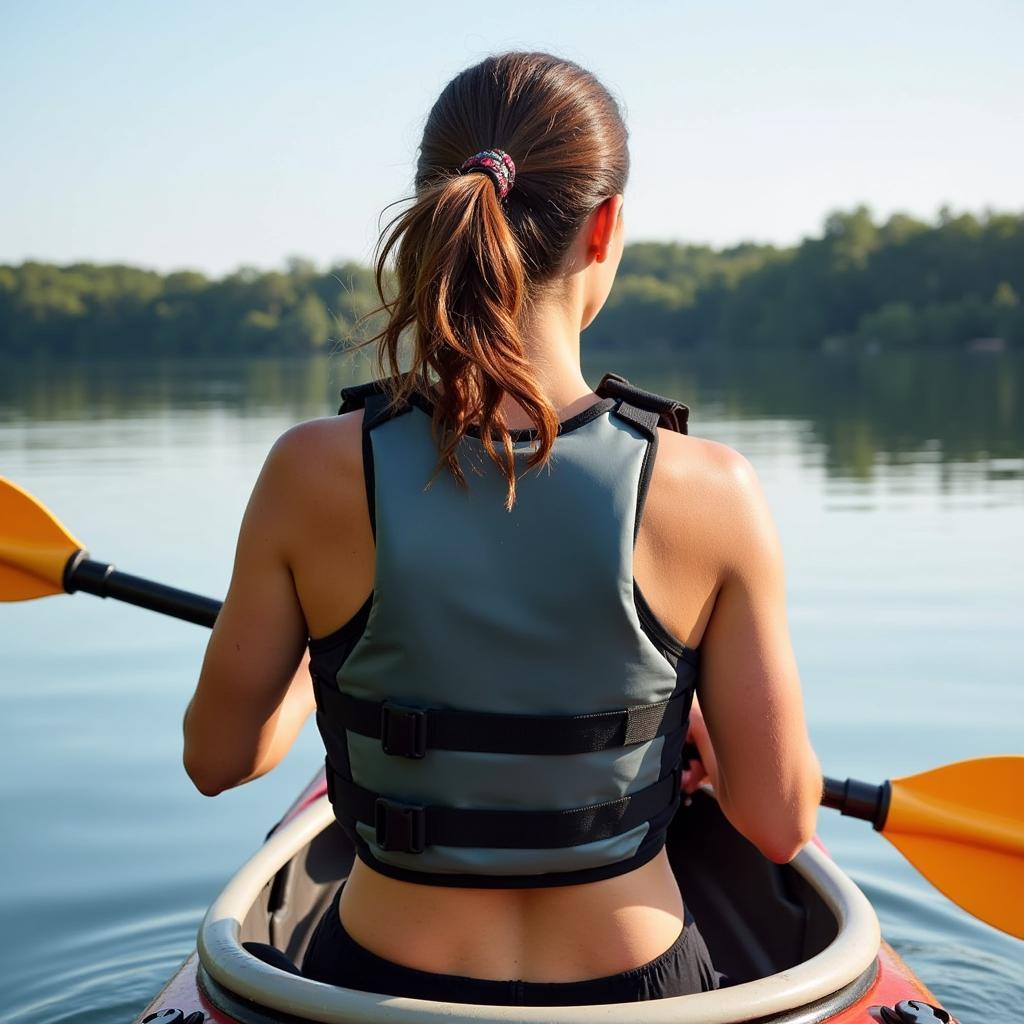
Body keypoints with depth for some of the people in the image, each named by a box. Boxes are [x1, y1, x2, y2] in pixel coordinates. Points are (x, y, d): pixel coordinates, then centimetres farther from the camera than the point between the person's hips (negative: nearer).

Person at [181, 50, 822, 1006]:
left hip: (384, 979, 1)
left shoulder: (315, 471, -18)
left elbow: (218, 757, -4)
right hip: (631, 989, 0)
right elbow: (781, 821, -11)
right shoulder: (710, 493, -20)